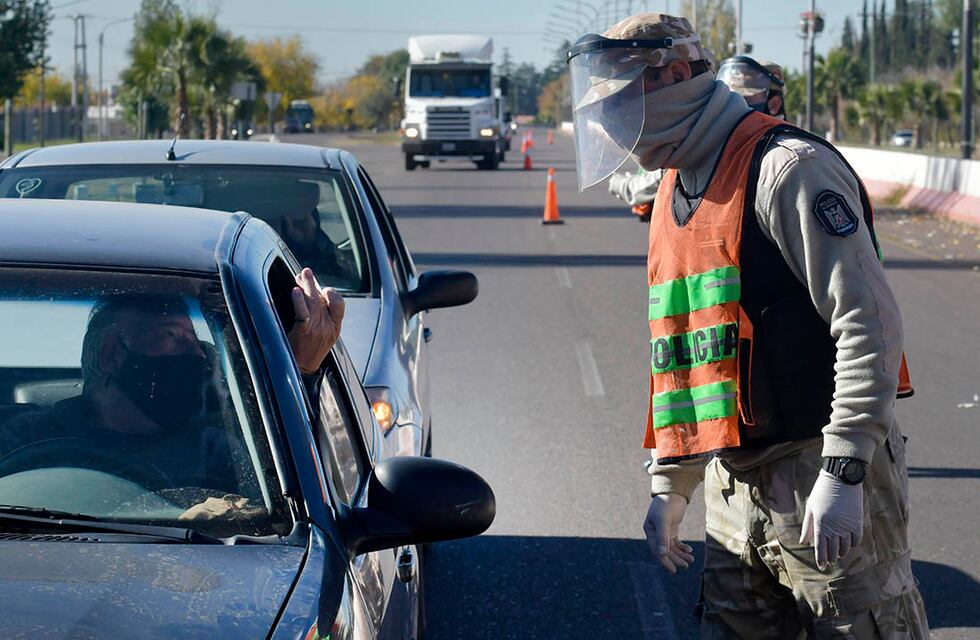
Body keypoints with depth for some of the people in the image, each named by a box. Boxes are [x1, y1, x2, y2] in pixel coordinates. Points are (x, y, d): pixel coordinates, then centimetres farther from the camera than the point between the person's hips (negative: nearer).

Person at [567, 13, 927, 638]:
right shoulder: (673, 194, 17)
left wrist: (842, 472, -22)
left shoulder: (785, 169, -11)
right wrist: (671, 481, 22)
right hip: (733, 493, 8)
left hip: (827, 491, -8)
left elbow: (869, 321, -18)